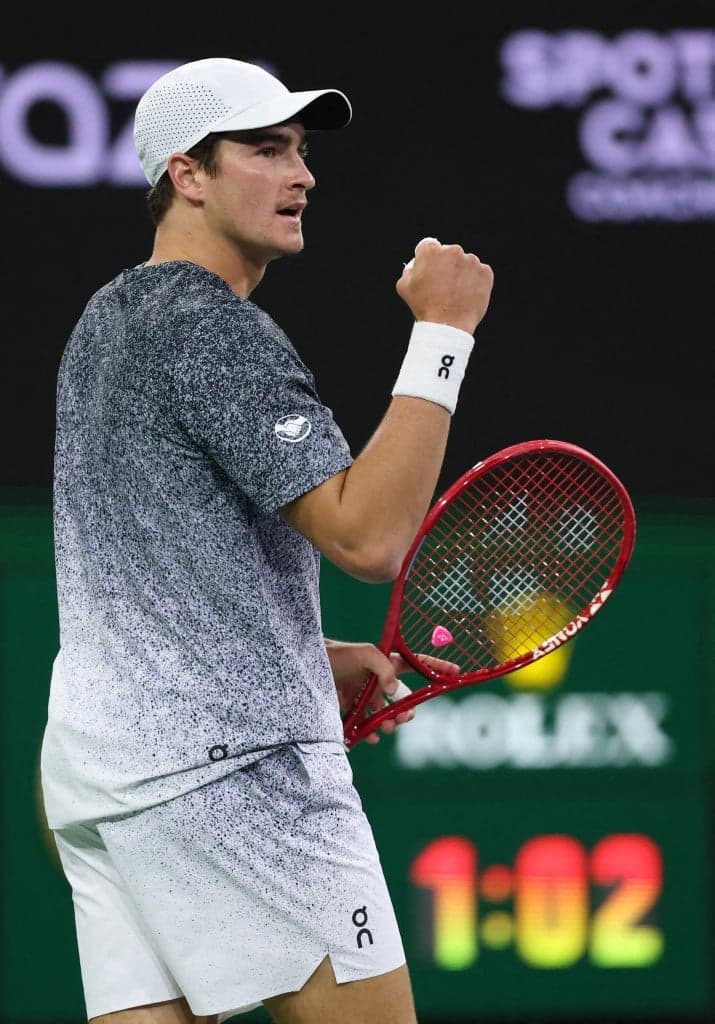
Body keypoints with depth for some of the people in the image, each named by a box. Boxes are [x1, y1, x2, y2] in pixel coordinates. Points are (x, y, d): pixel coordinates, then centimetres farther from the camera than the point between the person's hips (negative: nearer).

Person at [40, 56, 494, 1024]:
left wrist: (318, 658, 20)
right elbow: (368, 536, -20)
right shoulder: (215, 327, -12)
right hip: (227, 763, -9)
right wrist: (443, 332, -16)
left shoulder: (104, 322, 19)